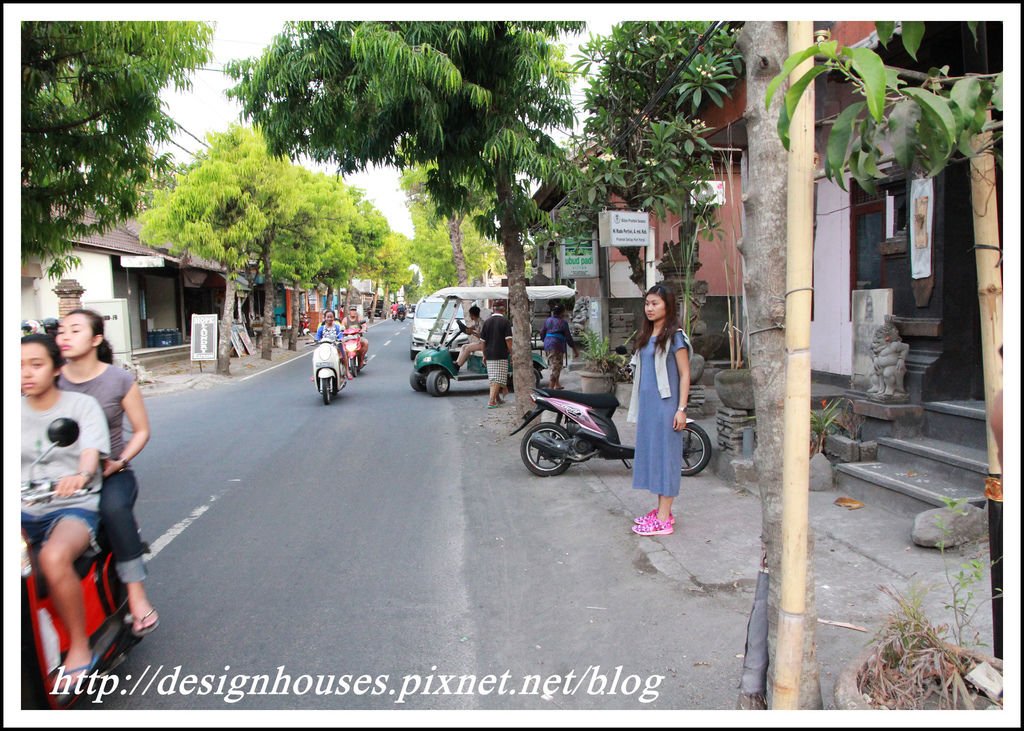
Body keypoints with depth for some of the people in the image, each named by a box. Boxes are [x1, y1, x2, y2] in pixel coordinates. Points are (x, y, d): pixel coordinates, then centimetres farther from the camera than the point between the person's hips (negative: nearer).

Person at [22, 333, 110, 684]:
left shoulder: (82, 405, 2)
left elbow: (91, 452, -13)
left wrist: (80, 476, -36)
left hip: (74, 506, -4)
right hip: (24, 510, 4)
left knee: (53, 557, -34)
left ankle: (80, 647, -16)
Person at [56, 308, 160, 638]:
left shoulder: (119, 380, -2)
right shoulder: (52, 380, 4)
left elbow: (142, 431, 4)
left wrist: (120, 462, -12)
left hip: (110, 472, -3)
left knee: (113, 507, -35)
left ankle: (136, 593, -27)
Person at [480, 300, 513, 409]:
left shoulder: (487, 322, 7)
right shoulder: (505, 322, -7)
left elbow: (483, 340, 9)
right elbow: (508, 340, -13)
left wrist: (484, 355, 17)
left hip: (489, 355, 5)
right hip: (501, 355, -5)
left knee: (492, 379, 15)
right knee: (498, 379, -3)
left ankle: (497, 399, 28)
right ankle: (491, 401, -11)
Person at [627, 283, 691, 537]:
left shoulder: (675, 337, -8)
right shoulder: (645, 336, 14)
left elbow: (685, 374, -10)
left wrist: (681, 409, -16)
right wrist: (639, 406, 16)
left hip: (666, 405, -8)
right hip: (647, 405, 8)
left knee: (665, 455, -4)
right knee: (650, 452, 11)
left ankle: (664, 521, -1)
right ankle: (662, 511, 21)